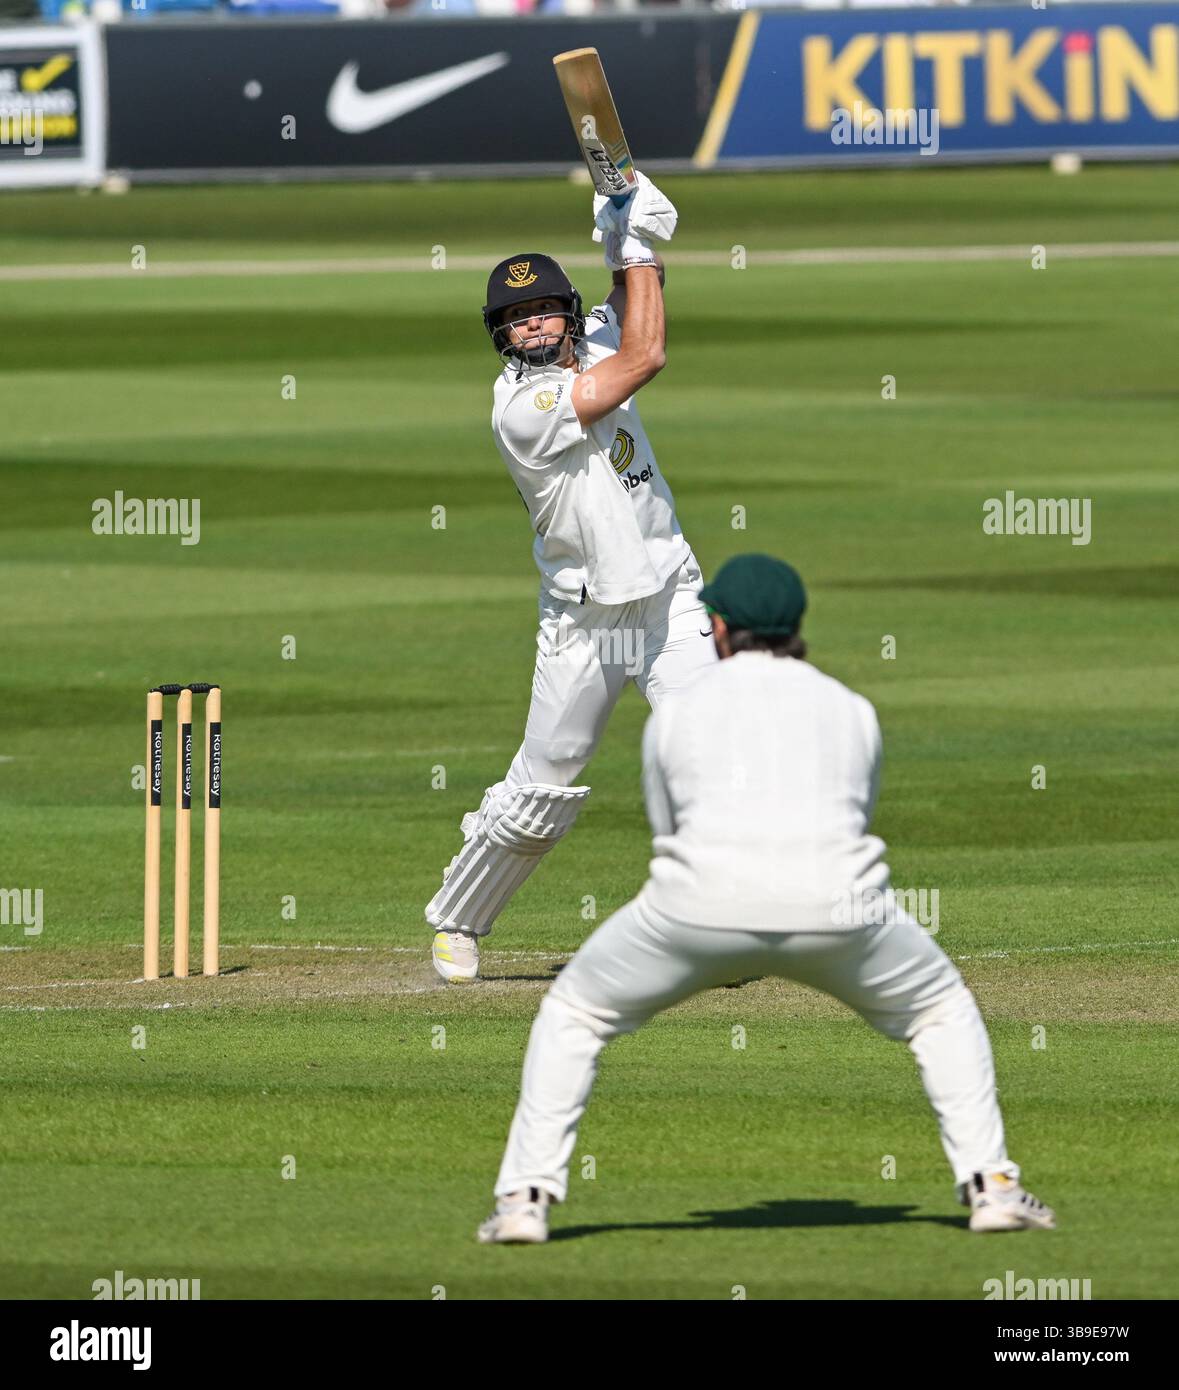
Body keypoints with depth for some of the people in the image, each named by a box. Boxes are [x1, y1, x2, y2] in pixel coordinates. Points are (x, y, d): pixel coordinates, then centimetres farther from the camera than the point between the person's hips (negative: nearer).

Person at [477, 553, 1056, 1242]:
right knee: (943, 1009, 27)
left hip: (705, 900, -1)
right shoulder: (853, 711, 22)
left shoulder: (676, 713, 19)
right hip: (836, 902, 1)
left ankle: (527, 1196, 9)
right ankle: (991, 1184, 15)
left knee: (574, 1012, 21)